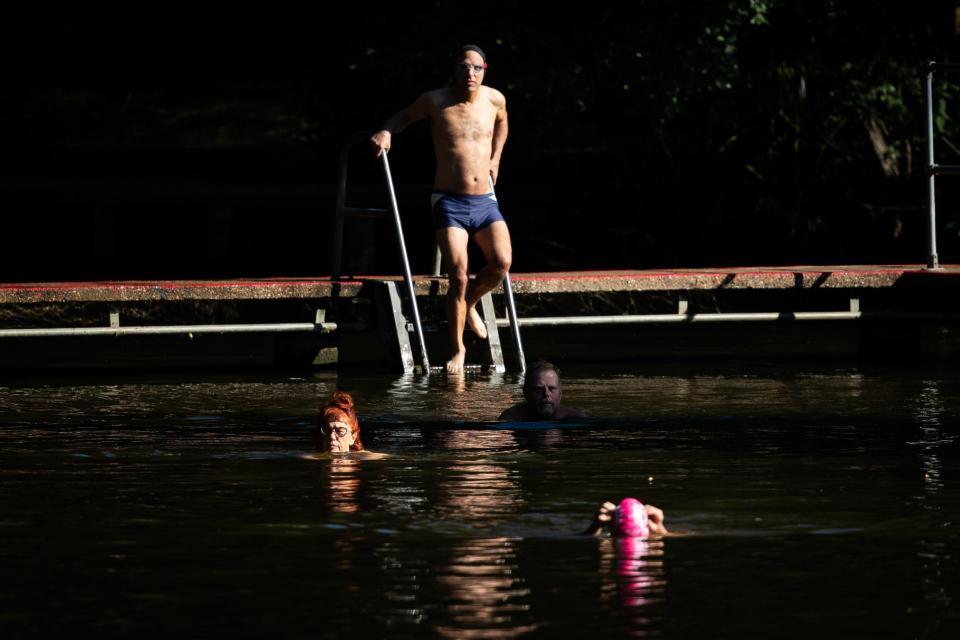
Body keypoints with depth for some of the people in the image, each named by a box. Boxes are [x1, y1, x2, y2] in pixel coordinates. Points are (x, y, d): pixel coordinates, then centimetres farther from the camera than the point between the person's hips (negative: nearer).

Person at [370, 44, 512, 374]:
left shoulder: (494, 99, 4)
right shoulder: (435, 101, -4)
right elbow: (405, 116, 15)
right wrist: (386, 131, -4)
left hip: (485, 201, 3)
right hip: (449, 202, -3)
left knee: (502, 263, -17)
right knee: (458, 276, -15)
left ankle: (469, 303, 16)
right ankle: (457, 349, 1)